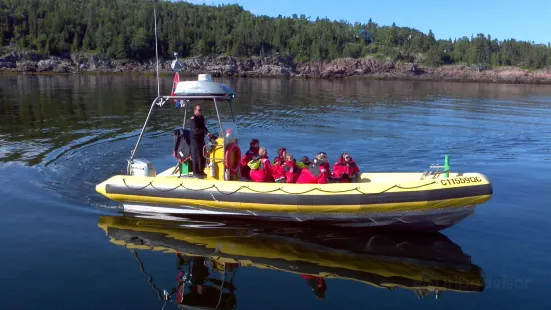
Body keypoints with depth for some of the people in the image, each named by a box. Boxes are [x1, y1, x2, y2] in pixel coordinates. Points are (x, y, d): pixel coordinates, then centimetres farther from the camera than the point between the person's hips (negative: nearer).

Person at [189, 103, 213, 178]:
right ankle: (196, 173, 4)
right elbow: (195, 130, -29)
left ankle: (201, 171, 29)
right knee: (196, 156, -6)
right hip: (195, 139, -9)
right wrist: (206, 132, -35)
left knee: (203, 156, 16)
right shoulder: (193, 119, -17)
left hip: (201, 139, 9)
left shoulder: (201, 118, 11)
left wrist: (208, 133, 7)